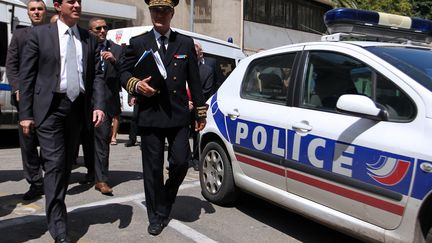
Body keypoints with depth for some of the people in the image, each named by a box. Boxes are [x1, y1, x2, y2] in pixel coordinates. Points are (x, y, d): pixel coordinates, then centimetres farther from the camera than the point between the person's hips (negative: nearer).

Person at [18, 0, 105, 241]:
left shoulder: (90, 39, 10)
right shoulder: (39, 34, 0)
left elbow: (97, 75, 6)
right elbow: (27, 75, -2)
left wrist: (98, 105, -9)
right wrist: (26, 113, -6)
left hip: (78, 107, 4)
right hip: (50, 107, -4)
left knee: (67, 164, 14)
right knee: (55, 164, -7)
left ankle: (56, 210, 33)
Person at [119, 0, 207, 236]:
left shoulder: (186, 43, 9)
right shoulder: (138, 43, 7)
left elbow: (194, 81, 9)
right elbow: (124, 72, 8)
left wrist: (200, 112, 7)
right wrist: (136, 85, -14)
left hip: (178, 115, 1)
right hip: (149, 116, -1)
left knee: (181, 162, 0)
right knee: (152, 168, 5)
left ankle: (166, 199, 31)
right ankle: (156, 216, 22)